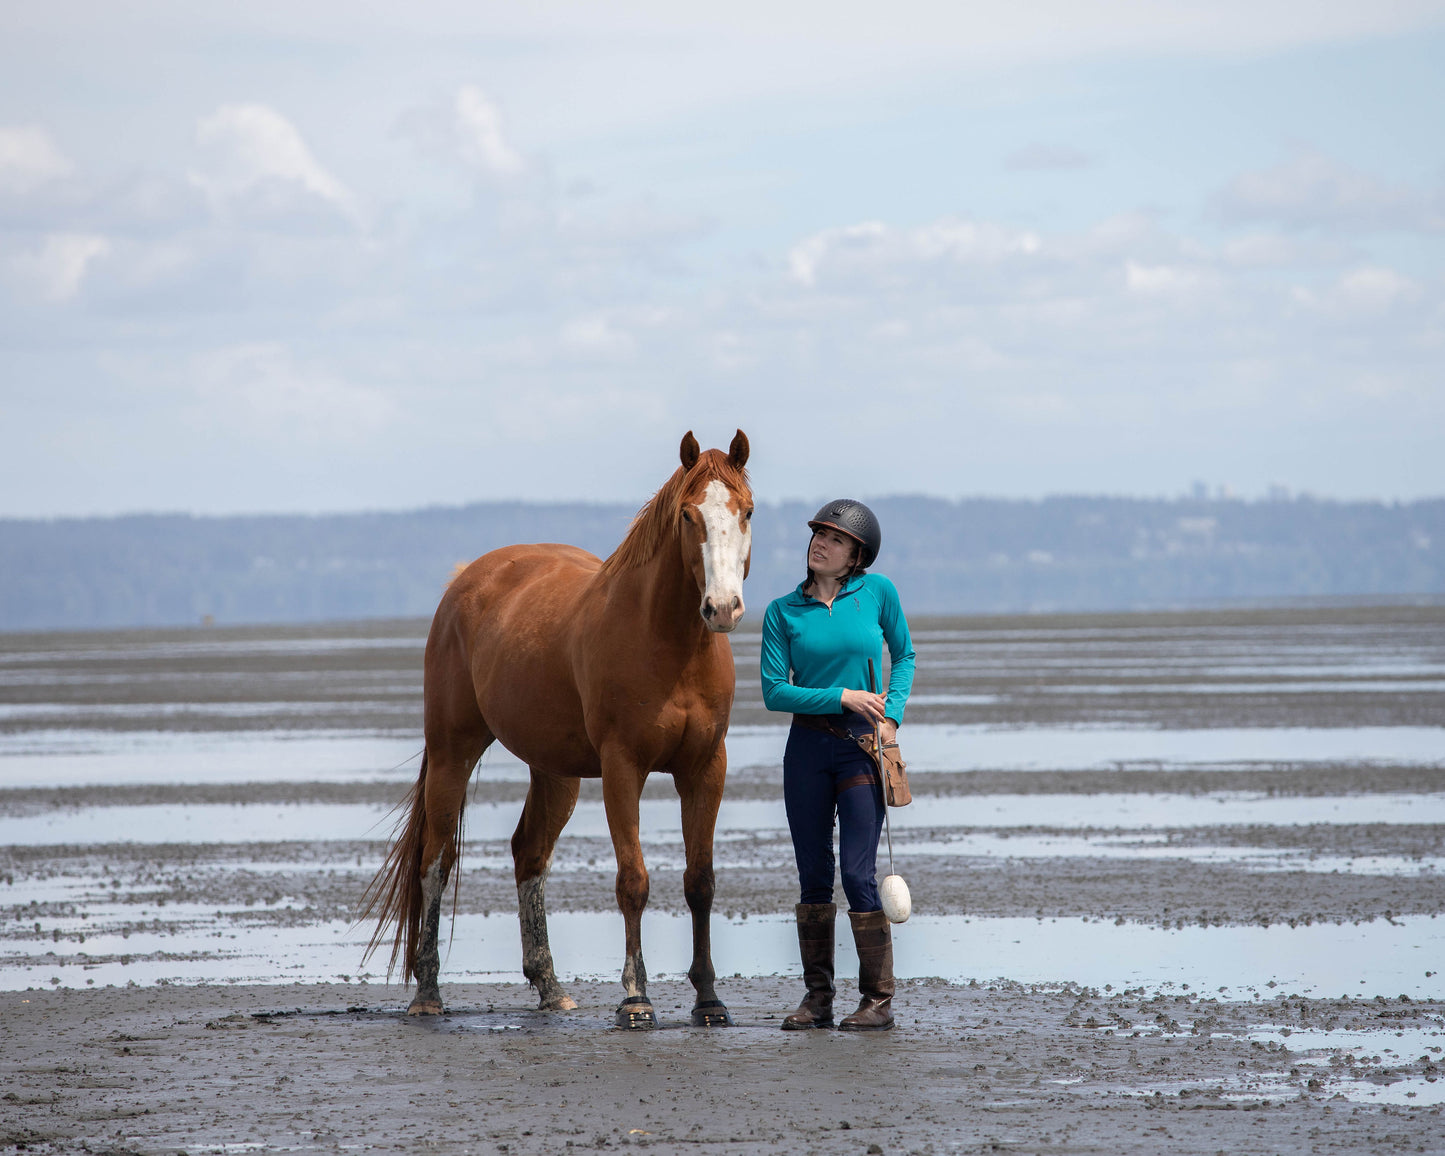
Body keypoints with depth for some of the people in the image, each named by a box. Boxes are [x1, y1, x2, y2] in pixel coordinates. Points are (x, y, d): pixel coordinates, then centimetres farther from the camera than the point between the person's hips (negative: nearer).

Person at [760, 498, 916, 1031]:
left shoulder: (877, 592, -1)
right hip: (808, 745, 2)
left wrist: (893, 715, -3)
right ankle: (817, 997, 14)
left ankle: (879, 1000, 0)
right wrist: (843, 696, -13)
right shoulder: (782, 612, 1)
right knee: (814, 875, 6)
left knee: (858, 873, -8)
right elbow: (774, 691, -4)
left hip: (863, 747, -2)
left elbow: (904, 654, 11)